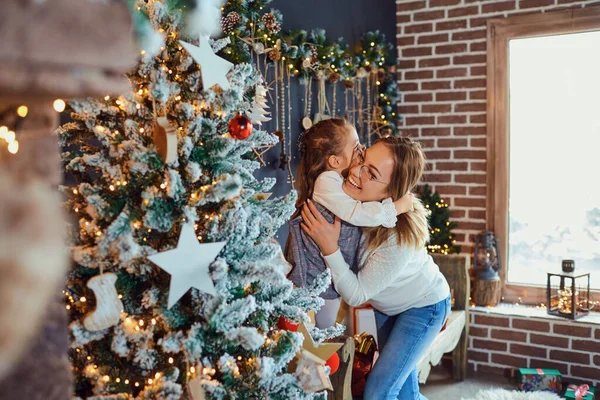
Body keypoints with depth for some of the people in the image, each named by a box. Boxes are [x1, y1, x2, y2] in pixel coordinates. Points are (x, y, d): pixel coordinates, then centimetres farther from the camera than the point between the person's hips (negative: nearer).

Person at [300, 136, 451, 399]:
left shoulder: (401, 237, -40)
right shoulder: (350, 199, -25)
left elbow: (356, 295, -32)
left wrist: (329, 248, -41)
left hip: (423, 306, -6)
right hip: (387, 305, 6)